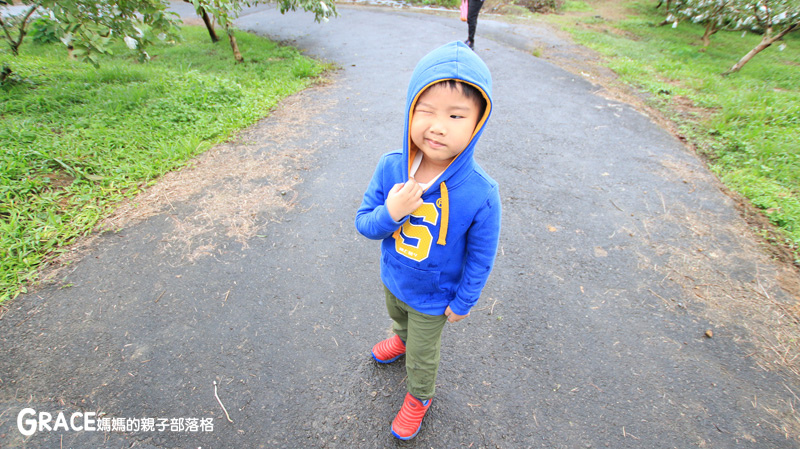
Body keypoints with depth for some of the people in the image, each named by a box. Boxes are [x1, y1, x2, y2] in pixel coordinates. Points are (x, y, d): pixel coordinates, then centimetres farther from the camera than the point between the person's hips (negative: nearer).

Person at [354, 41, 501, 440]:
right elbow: (363, 223, -14)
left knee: (422, 355, 24)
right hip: (393, 279, 4)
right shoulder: (390, 167, -23)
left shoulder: (480, 194, -33)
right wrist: (390, 213, -36)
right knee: (399, 320, 37)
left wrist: (463, 302, -7)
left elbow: (480, 258, -18)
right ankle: (402, 341, 74)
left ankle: (419, 397, 57)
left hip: (433, 297, -3)